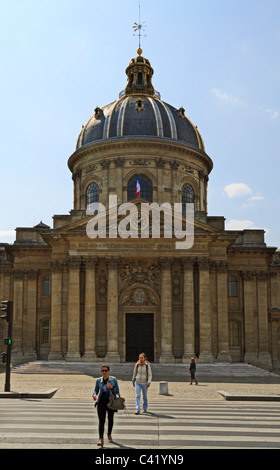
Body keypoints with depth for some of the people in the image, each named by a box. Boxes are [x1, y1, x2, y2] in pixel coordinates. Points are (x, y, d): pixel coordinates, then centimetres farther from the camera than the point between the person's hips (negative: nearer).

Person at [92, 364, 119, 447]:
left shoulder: (113, 379, -2)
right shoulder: (99, 380, 1)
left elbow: (117, 391, -2)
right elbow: (96, 390, 8)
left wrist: (111, 387, -21)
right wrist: (94, 394, -15)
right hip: (101, 402, -1)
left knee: (110, 419, 15)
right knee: (101, 421, -11)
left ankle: (109, 435, 39)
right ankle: (101, 440, -14)